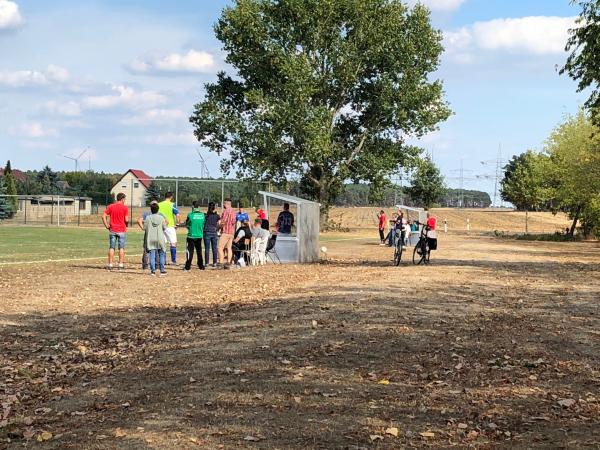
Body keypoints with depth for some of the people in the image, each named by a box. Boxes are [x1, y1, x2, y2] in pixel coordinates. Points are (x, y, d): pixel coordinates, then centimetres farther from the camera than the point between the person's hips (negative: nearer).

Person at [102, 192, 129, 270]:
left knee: (111, 248, 6)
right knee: (121, 248, 4)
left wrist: (107, 226, 2)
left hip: (112, 230, 3)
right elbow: (126, 220, -12)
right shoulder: (125, 207, -6)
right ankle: (121, 264, 4)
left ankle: (110, 264, 5)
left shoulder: (110, 206, 4)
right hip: (122, 230, -3)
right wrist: (126, 224, 8)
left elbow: (103, 216, -3)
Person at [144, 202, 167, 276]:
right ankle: (162, 270, 8)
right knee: (161, 254, 9)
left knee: (152, 255, 3)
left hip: (151, 239, 0)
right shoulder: (161, 218, -4)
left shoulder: (148, 218, -5)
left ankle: (152, 270, 0)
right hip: (160, 239, 0)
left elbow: (145, 228, -3)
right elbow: (164, 228, 1)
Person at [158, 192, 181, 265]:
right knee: (173, 244, 4)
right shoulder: (172, 205, -7)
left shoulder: (159, 205, 4)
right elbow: (178, 215, -16)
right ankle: (173, 261, 1)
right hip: (170, 226, -4)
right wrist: (178, 223, -2)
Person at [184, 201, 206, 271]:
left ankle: (188, 266, -1)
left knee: (190, 251, 1)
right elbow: (203, 224, 8)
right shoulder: (202, 215, -2)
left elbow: (186, 224, -1)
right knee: (199, 251, 13)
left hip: (191, 236, -4)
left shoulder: (190, 215, -13)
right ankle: (201, 266, 16)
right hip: (199, 236, 4)